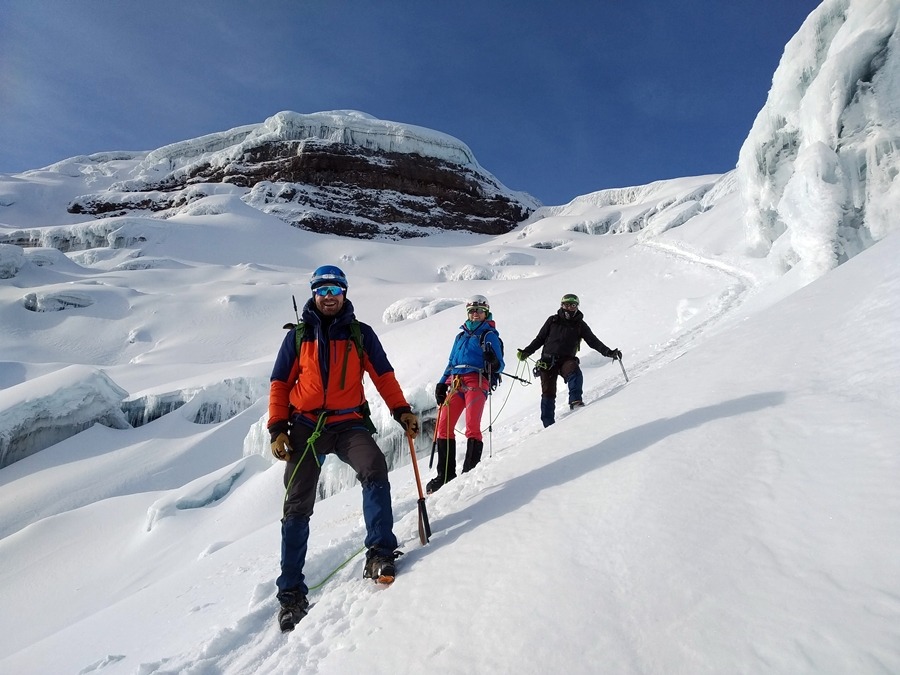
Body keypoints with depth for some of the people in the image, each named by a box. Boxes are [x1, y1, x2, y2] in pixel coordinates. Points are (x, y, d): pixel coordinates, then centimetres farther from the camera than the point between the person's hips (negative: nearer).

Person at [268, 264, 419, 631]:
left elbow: (383, 375, 7)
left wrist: (401, 410, -5)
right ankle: (291, 590, 15)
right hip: (305, 426, 1)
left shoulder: (360, 333, 7)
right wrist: (277, 429, -1)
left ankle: (380, 552, -19)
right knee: (297, 505, 2)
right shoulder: (298, 335, 8)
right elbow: (280, 384, 8)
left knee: (374, 469, -29)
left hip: (348, 423, 0)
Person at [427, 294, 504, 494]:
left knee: (472, 427, -17)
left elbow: (498, 366, 1)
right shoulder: (460, 337, 26)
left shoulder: (489, 335, 8)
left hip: (477, 383, -5)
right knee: (443, 427, -5)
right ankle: (445, 474, 2)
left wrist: (493, 360, -22)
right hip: (456, 384, 6)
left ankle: (470, 472, -12)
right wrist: (442, 384, 16)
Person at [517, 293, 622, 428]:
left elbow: (593, 341, 6)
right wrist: (526, 352, 5)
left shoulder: (580, 325, 10)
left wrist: (609, 352, -7)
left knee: (575, 372, -35)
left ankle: (575, 400, -37)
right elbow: (539, 339, 14)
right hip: (548, 360, 0)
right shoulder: (552, 321, 10)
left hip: (567, 360, 0)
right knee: (548, 393, -4)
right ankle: (548, 424, 1)